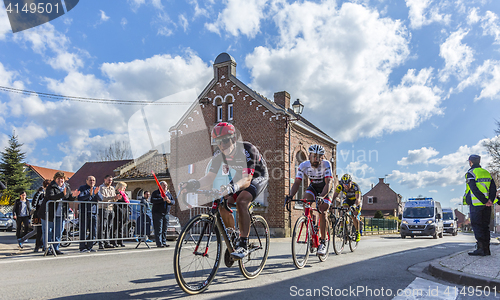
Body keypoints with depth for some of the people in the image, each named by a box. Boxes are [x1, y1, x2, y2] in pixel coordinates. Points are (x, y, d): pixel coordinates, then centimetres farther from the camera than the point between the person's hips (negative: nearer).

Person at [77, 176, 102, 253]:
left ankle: (89, 247, 16)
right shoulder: (82, 188, 2)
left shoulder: (96, 189, 16)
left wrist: (96, 193, -17)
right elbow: (80, 198, -13)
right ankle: (83, 247, 5)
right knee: (83, 231, -4)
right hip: (84, 212, -5)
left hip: (93, 213, 5)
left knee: (94, 232, 5)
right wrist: (89, 194, -25)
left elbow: (101, 199, 2)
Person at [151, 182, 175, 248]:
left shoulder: (169, 194, 17)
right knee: (158, 229, -7)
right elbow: (152, 200, -14)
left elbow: (173, 201, 12)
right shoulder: (156, 193, 2)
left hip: (166, 214, 5)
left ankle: (164, 242, 14)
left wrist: (169, 201, -12)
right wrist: (162, 199, -20)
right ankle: (159, 243, -5)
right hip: (157, 213, -5)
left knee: (165, 229, 7)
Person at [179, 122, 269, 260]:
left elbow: (247, 179, -43)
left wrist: (232, 187, -63)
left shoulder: (248, 150, -34)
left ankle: (243, 245, -25)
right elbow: (210, 177, -20)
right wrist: (193, 184, -40)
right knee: (223, 204, -13)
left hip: (258, 177, -6)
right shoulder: (219, 154, -16)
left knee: (241, 201, -32)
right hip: (240, 176, 6)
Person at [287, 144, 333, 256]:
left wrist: (321, 197, -55)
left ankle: (323, 243, -10)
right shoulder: (303, 166, -23)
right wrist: (290, 196, -45)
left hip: (326, 189, -3)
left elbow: (328, 183, -38)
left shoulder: (326, 165, -30)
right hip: (313, 187, 3)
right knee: (308, 199, -27)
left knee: (322, 211, -18)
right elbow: (297, 182, -26)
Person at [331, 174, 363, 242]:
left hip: (356, 201, -3)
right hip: (348, 199, 3)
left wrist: (354, 205, -66)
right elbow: (334, 196, -33)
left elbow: (358, 199, -47)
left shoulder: (356, 186, -37)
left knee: (354, 217, -14)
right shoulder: (340, 186, -28)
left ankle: (357, 233, 9)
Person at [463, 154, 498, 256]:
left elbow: (474, 190, -18)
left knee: (476, 226, -3)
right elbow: (493, 188, 5)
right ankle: (486, 249, 12)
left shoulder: (470, 173, -7)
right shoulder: (487, 173, 14)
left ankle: (480, 248, -8)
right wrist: (490, 200, -5)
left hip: (476, 204, -6)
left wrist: (485, 201, -15)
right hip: (487, 205, 6)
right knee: (485, 226, 11)